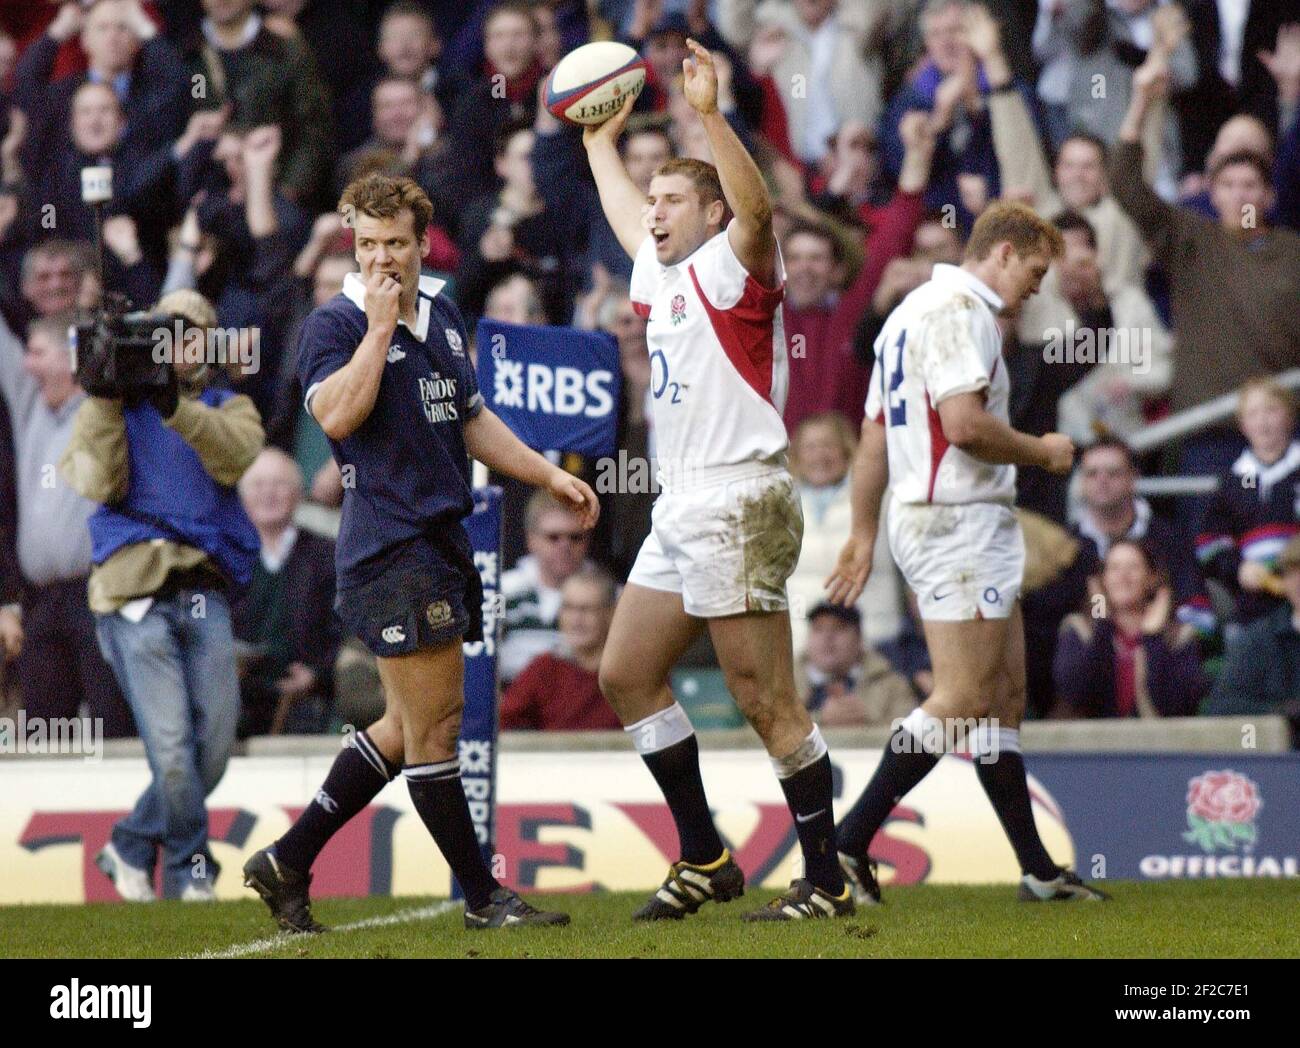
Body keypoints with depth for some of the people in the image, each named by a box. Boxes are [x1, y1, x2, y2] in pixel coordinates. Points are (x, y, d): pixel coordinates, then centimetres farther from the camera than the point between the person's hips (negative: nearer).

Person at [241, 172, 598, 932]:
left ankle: (288, 862, 20)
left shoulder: (443, 315, 15)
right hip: (389, 549, -9)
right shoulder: (336, 324, -8)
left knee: (411, 726, 13)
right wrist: (379, 326, -20)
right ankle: (484, 897, 2)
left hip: (443, 542, 9)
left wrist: (550, 476, 21)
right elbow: (337, 414, -25)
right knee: (432, 729, -4)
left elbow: (472, 419, 26)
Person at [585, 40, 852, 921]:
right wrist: (602, 143, 49)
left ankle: (828, 881, -6)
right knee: (626, 675, 10)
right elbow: (625, 214, 39)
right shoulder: (663, 276, 18)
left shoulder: (731, 269, -6)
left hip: (738, 507, -10)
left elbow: (757, 210, -28)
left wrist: (711, 114, -37)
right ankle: (705, 860, 15)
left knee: (768, 704, -9)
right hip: (682, 511, 10)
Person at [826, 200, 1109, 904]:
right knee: (964, 699, -11)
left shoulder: (912, 311, 20)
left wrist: (864, 535, 23)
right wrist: (1041, 451, -7)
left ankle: (1037, 870, 11)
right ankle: (848, 842, -13)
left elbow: (874, 436, 21)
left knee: (1005, 696, 10)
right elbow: (964, 423, -23)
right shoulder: (961, 310, -12)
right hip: (959, 522, -11)